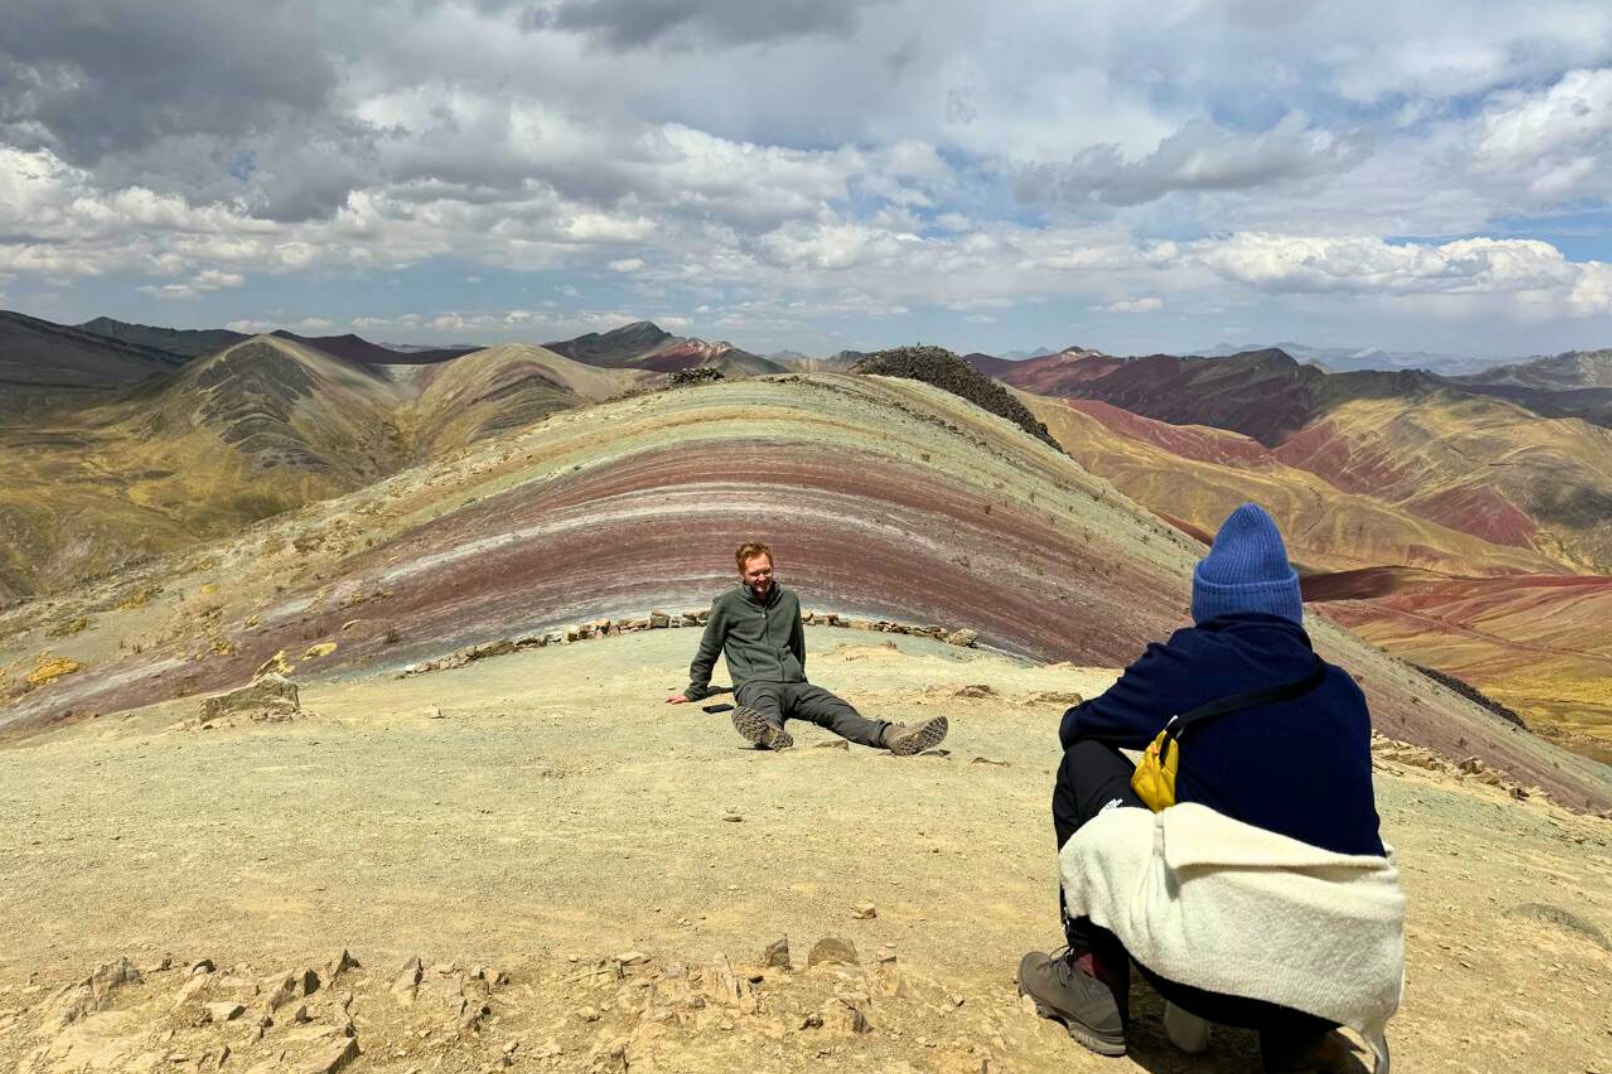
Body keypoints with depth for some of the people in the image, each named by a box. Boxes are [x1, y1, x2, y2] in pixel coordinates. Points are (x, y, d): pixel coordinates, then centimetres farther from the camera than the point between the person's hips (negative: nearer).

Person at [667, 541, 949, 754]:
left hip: (794, 684, 4)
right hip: (756, 684, -4)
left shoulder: (789, 600, 19)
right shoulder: (728, 604, 6)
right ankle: (772, 734, -80)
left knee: (837, 709, -26)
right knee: (767, 709, -42)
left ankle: (890, 736, -54)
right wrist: (694, 692, 24)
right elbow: (708, 651, 17)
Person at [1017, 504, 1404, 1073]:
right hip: (1352, 980, 5)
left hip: (1212, 958, -4)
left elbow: (1077, 727, 19)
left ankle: (1097, 981, 17)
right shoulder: (1342, 691, 14)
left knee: (1087, 761, 14)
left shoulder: (1189, 659, 4)